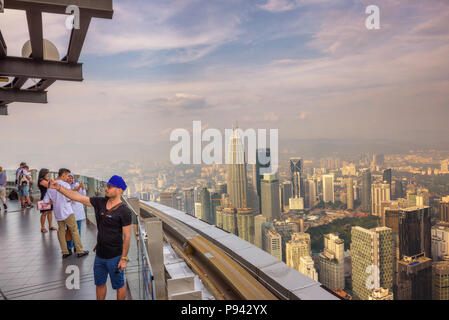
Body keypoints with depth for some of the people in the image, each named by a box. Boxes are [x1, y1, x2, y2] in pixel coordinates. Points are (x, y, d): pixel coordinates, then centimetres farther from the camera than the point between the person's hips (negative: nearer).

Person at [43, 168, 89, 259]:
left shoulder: (50, 186, 6)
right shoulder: (65, 184, -13)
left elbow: (45, 201, 6)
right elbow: (69, 199, -17)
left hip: (57, 213, 6)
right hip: (67, 212, -6)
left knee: (61, 231, 12)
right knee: (74, 231, 2)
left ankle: (65, 252, 17)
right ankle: (80, 251, 6)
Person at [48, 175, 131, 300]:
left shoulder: (124, 211, -18)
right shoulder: (100, 202, -1)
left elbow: (127, 236, -16)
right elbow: (78, 197, -2)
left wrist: (124, 258, -15)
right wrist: (59, 187, -11)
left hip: (114, 257, -6)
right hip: (99, 255, 6)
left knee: (119, 285, 11)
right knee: (100, 284, 22)